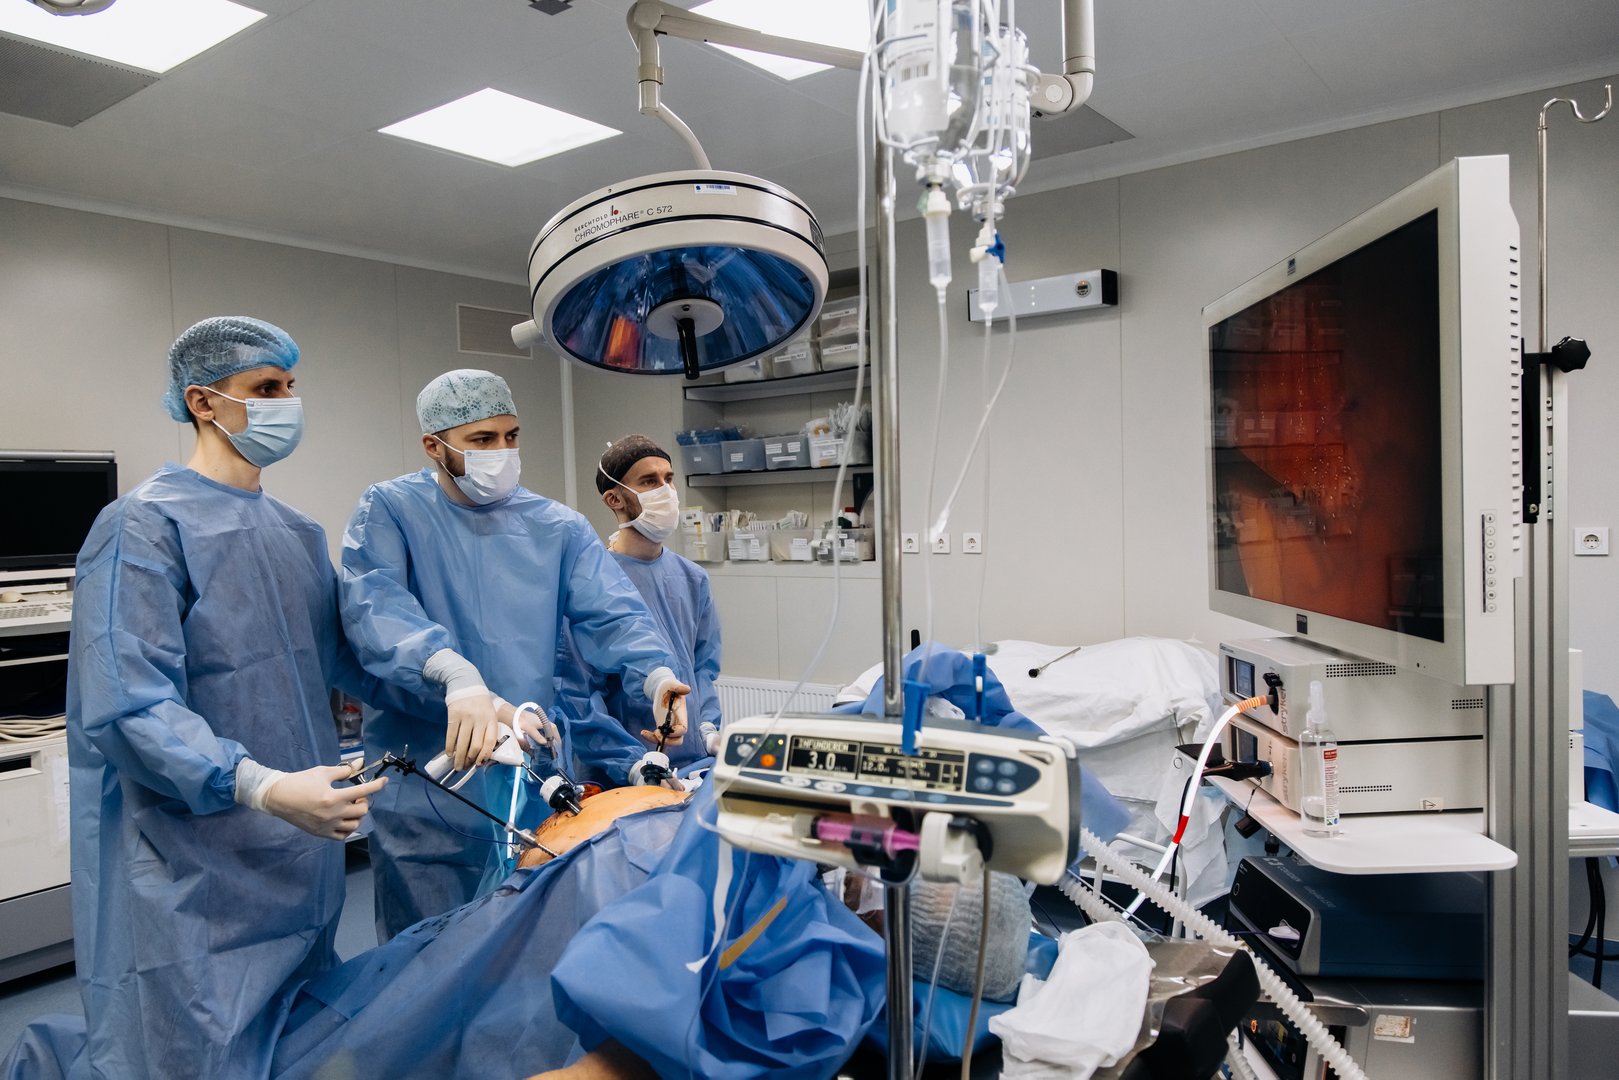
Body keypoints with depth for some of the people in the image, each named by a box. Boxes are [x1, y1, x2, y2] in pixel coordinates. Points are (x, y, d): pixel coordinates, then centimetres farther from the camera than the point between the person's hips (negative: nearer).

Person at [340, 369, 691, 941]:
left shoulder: (558, 526, 5)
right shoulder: (389, 510, -4)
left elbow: (613, 614, -5)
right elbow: (374, 603, -23)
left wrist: (656, 675, -27)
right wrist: (456, 675, -41)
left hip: (535, 775, 3)